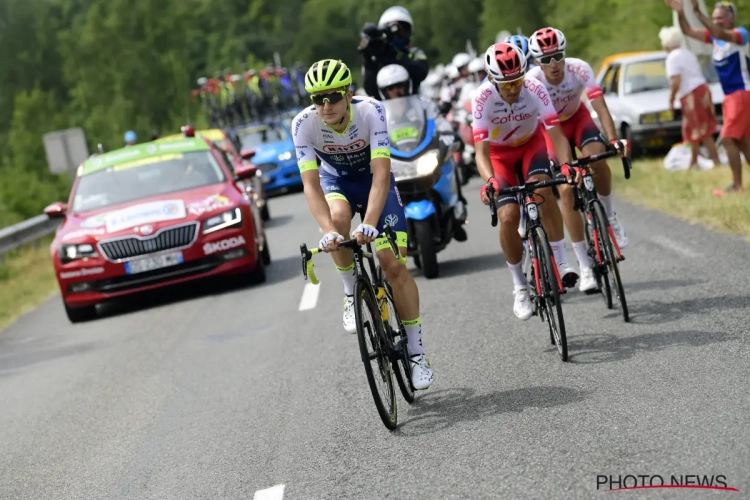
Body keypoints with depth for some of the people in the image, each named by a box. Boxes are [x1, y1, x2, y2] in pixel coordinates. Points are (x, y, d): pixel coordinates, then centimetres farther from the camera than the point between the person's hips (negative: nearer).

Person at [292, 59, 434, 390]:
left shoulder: (370, 111, -32)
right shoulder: (304, 124, -28)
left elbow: (381, 173, -38)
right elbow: (310, 183, -33)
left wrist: (369, 224, -52)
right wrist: (328, 231, -49)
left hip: (372, 179, -1)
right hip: (335, 180, 1)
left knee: (394, 265, -11)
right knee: (338, 217, -36)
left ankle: (416, 353, 0)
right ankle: (351, 294, -10)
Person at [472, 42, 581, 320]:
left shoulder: (535, 89, -30)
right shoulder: (483, 98, -32)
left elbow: (556, 133, -34)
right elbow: (481, 150, -35)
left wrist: (566, 164, -53)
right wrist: (490, 181, -54)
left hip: (531, 144, 1)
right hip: (499, 153, 0)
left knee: (543, 190, -30)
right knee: (508, 217, -17)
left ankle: (558, 262, -15)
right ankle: (520, 287, 3)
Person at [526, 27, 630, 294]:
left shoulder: (579, 69, -29)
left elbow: (600, 107, -34)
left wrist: (614, 139, -48)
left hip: (578, 117, 1)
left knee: (597, 157, -32)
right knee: (566, 190, -14)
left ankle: (609, 216, -4)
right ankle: (585, 267, -9)